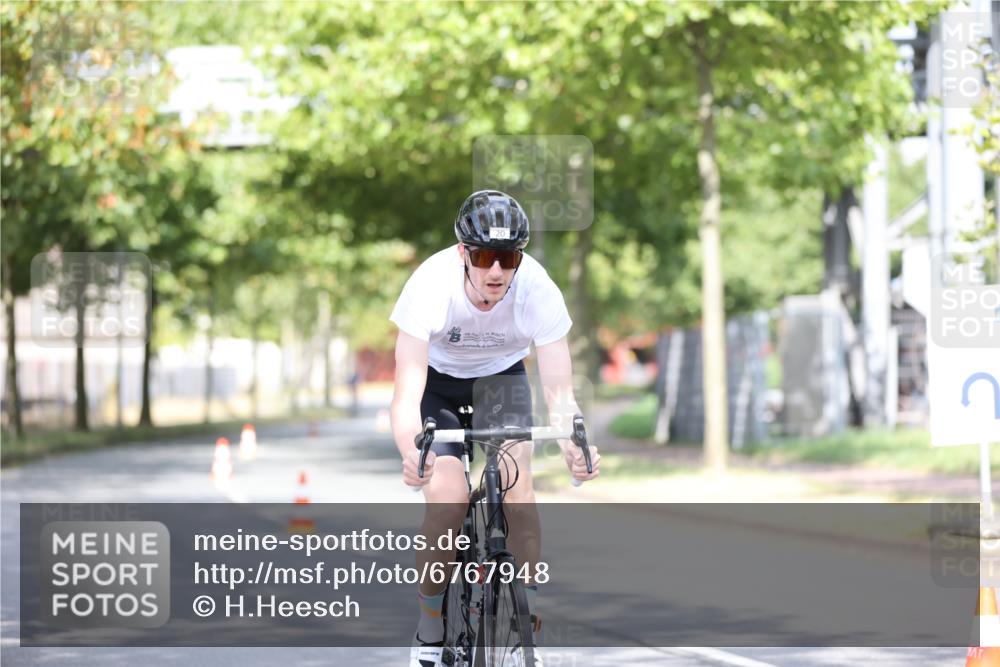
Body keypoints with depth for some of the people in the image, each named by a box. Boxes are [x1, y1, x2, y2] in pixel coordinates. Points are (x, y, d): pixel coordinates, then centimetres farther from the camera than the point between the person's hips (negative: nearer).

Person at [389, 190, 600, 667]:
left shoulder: (538, 290, -32)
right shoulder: (431, 284, -36)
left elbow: (559, 391, -32)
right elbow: (406, 395, -40)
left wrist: (573, 447, -53)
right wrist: (411, 454, -60)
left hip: (501, 375, 1)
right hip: (437, 376, -1)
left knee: (515, 479, -23)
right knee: (447, 497, -20)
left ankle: (530, 618, -9)